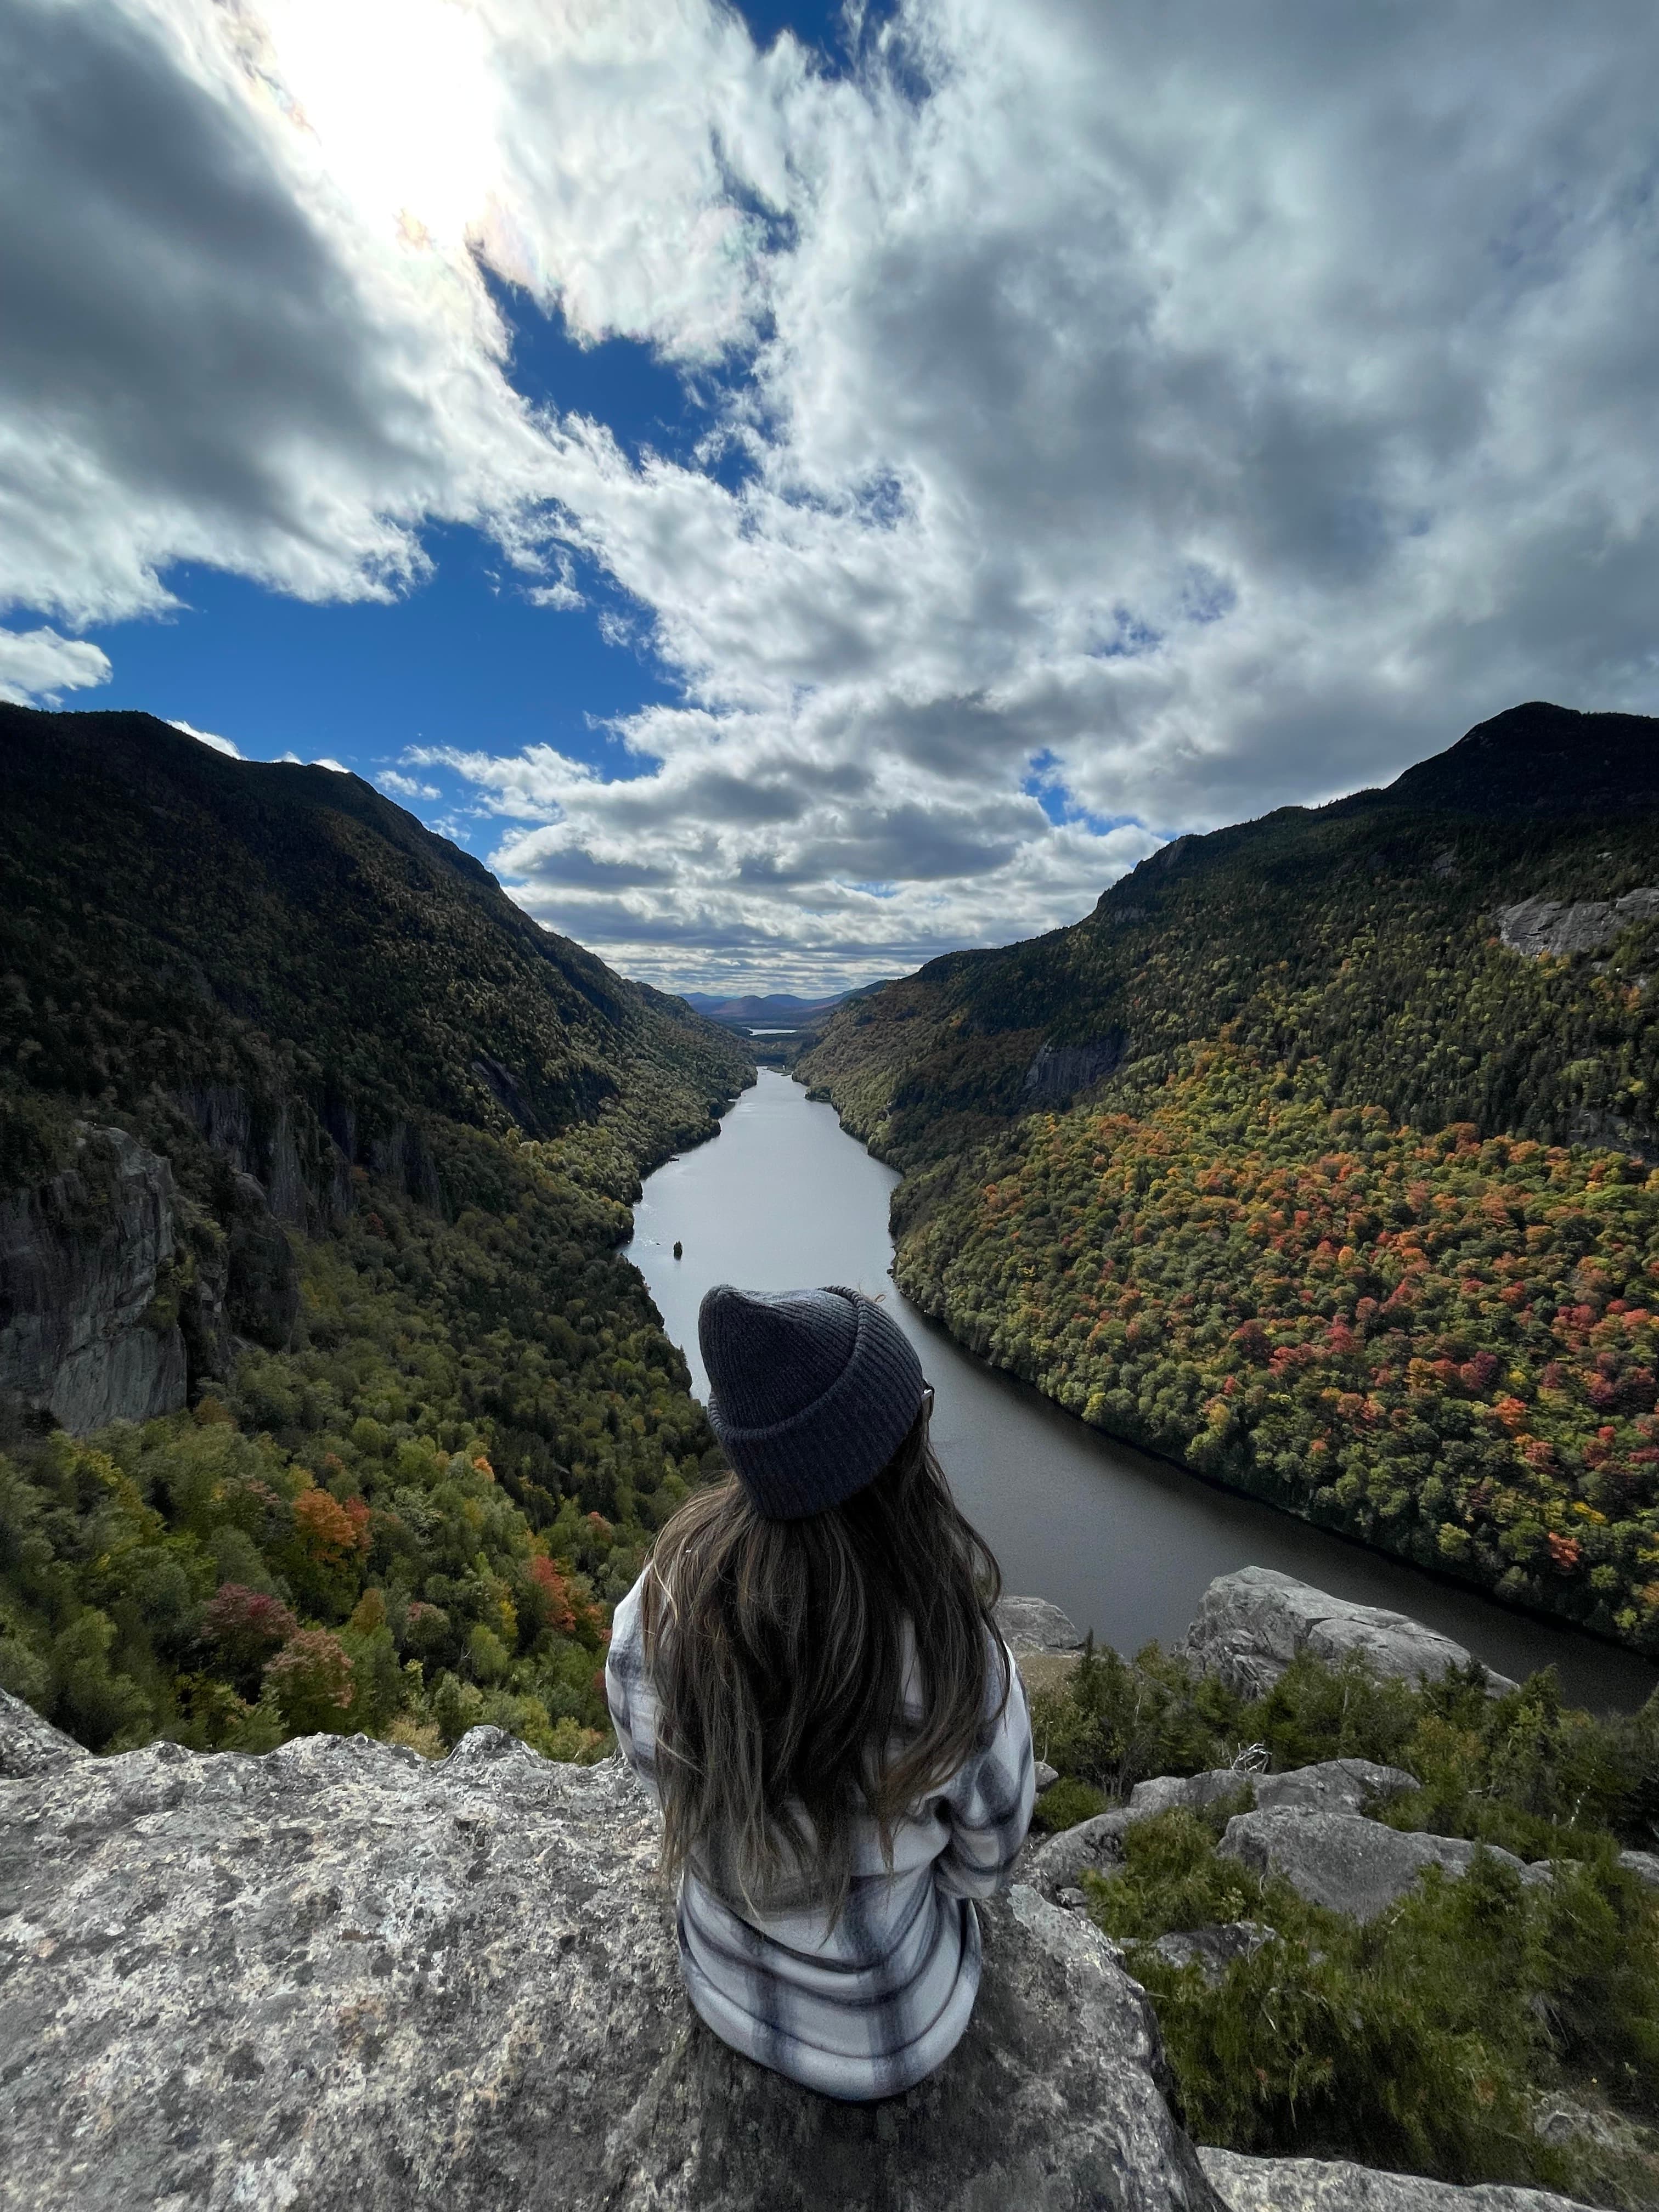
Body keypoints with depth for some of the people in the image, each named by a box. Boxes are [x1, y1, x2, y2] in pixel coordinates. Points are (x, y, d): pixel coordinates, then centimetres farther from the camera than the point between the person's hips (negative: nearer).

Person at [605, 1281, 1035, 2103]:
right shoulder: (964, 1672, -40)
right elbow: (985, 1859, -17)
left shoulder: (653, 1611, -32)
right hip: (884, 2037, -1)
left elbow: (663, 1777, -10)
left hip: (725, 1986, 2)